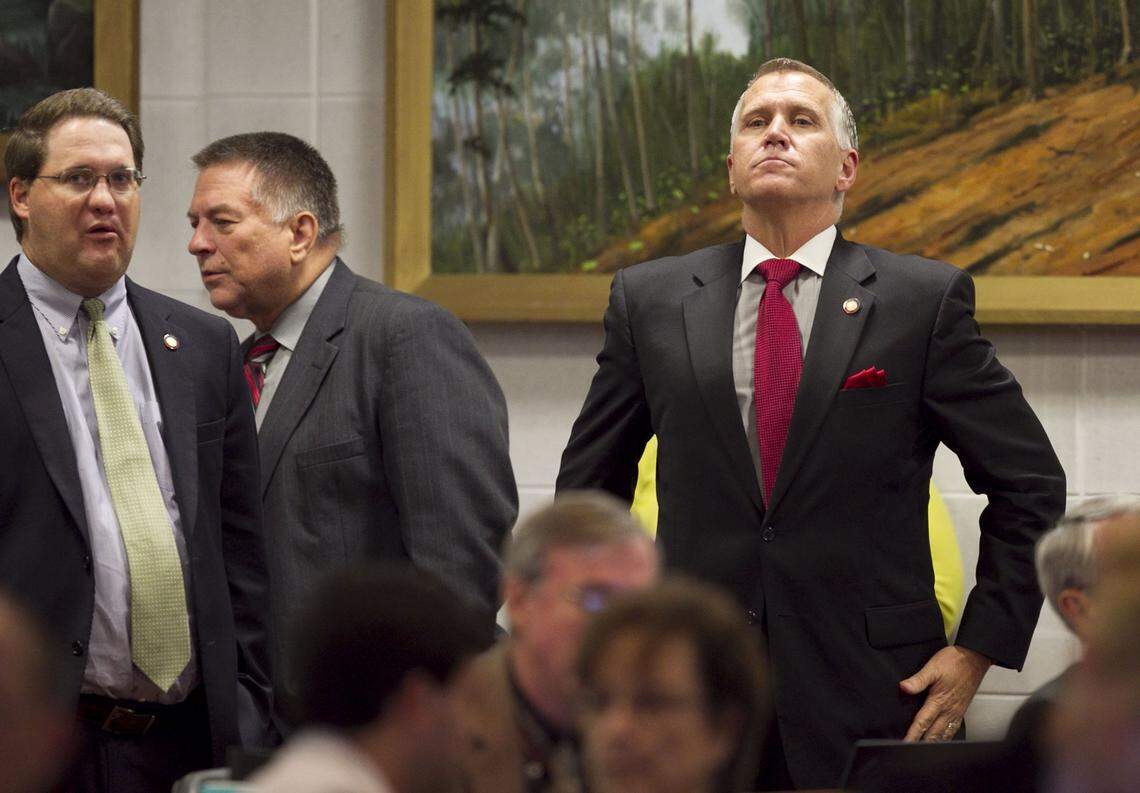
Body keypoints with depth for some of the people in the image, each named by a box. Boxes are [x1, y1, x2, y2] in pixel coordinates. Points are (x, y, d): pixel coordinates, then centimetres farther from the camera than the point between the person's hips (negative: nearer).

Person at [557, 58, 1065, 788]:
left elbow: (1031, 484, 6)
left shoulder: (925, 299, 1)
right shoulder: (650, 299, 8)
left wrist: (978, 650, 0)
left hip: (872, 701, -2)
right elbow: (587, 488, 17)